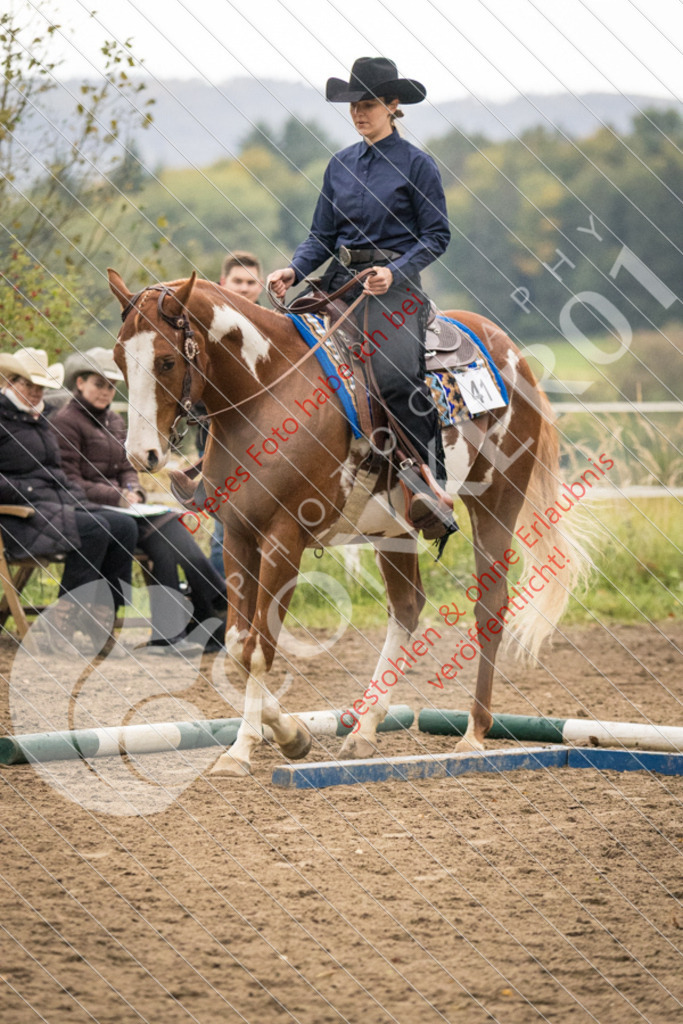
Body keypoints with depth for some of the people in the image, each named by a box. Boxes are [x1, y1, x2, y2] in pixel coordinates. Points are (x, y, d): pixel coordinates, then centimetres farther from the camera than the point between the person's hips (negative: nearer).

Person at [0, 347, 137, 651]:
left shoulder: (39, 421, 24)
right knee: (93, 530, -30)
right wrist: (26, 494, -19)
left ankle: (103, 614, -15)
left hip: (58, 505, 9)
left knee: (123, 526, -13)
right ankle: (63, 622, -22)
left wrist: (78, 499, 13)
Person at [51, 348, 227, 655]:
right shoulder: (66, 421, -4)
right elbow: (69, 483, -10)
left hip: (119, 508, 7)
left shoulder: (115, 421, 21)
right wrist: (117, 497, -16)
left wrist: (132, 491, -1)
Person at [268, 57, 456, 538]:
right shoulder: (341, 165, 14)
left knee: (397, 372, -28)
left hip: (395, 282, -6)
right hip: (342, 280, 6)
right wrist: (294, 271, -3)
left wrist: (394, 271, -18)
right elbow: (323, 235, 16)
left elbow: (437, 235, -3)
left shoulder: (416, 165, -1)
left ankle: (434, 484, -25)